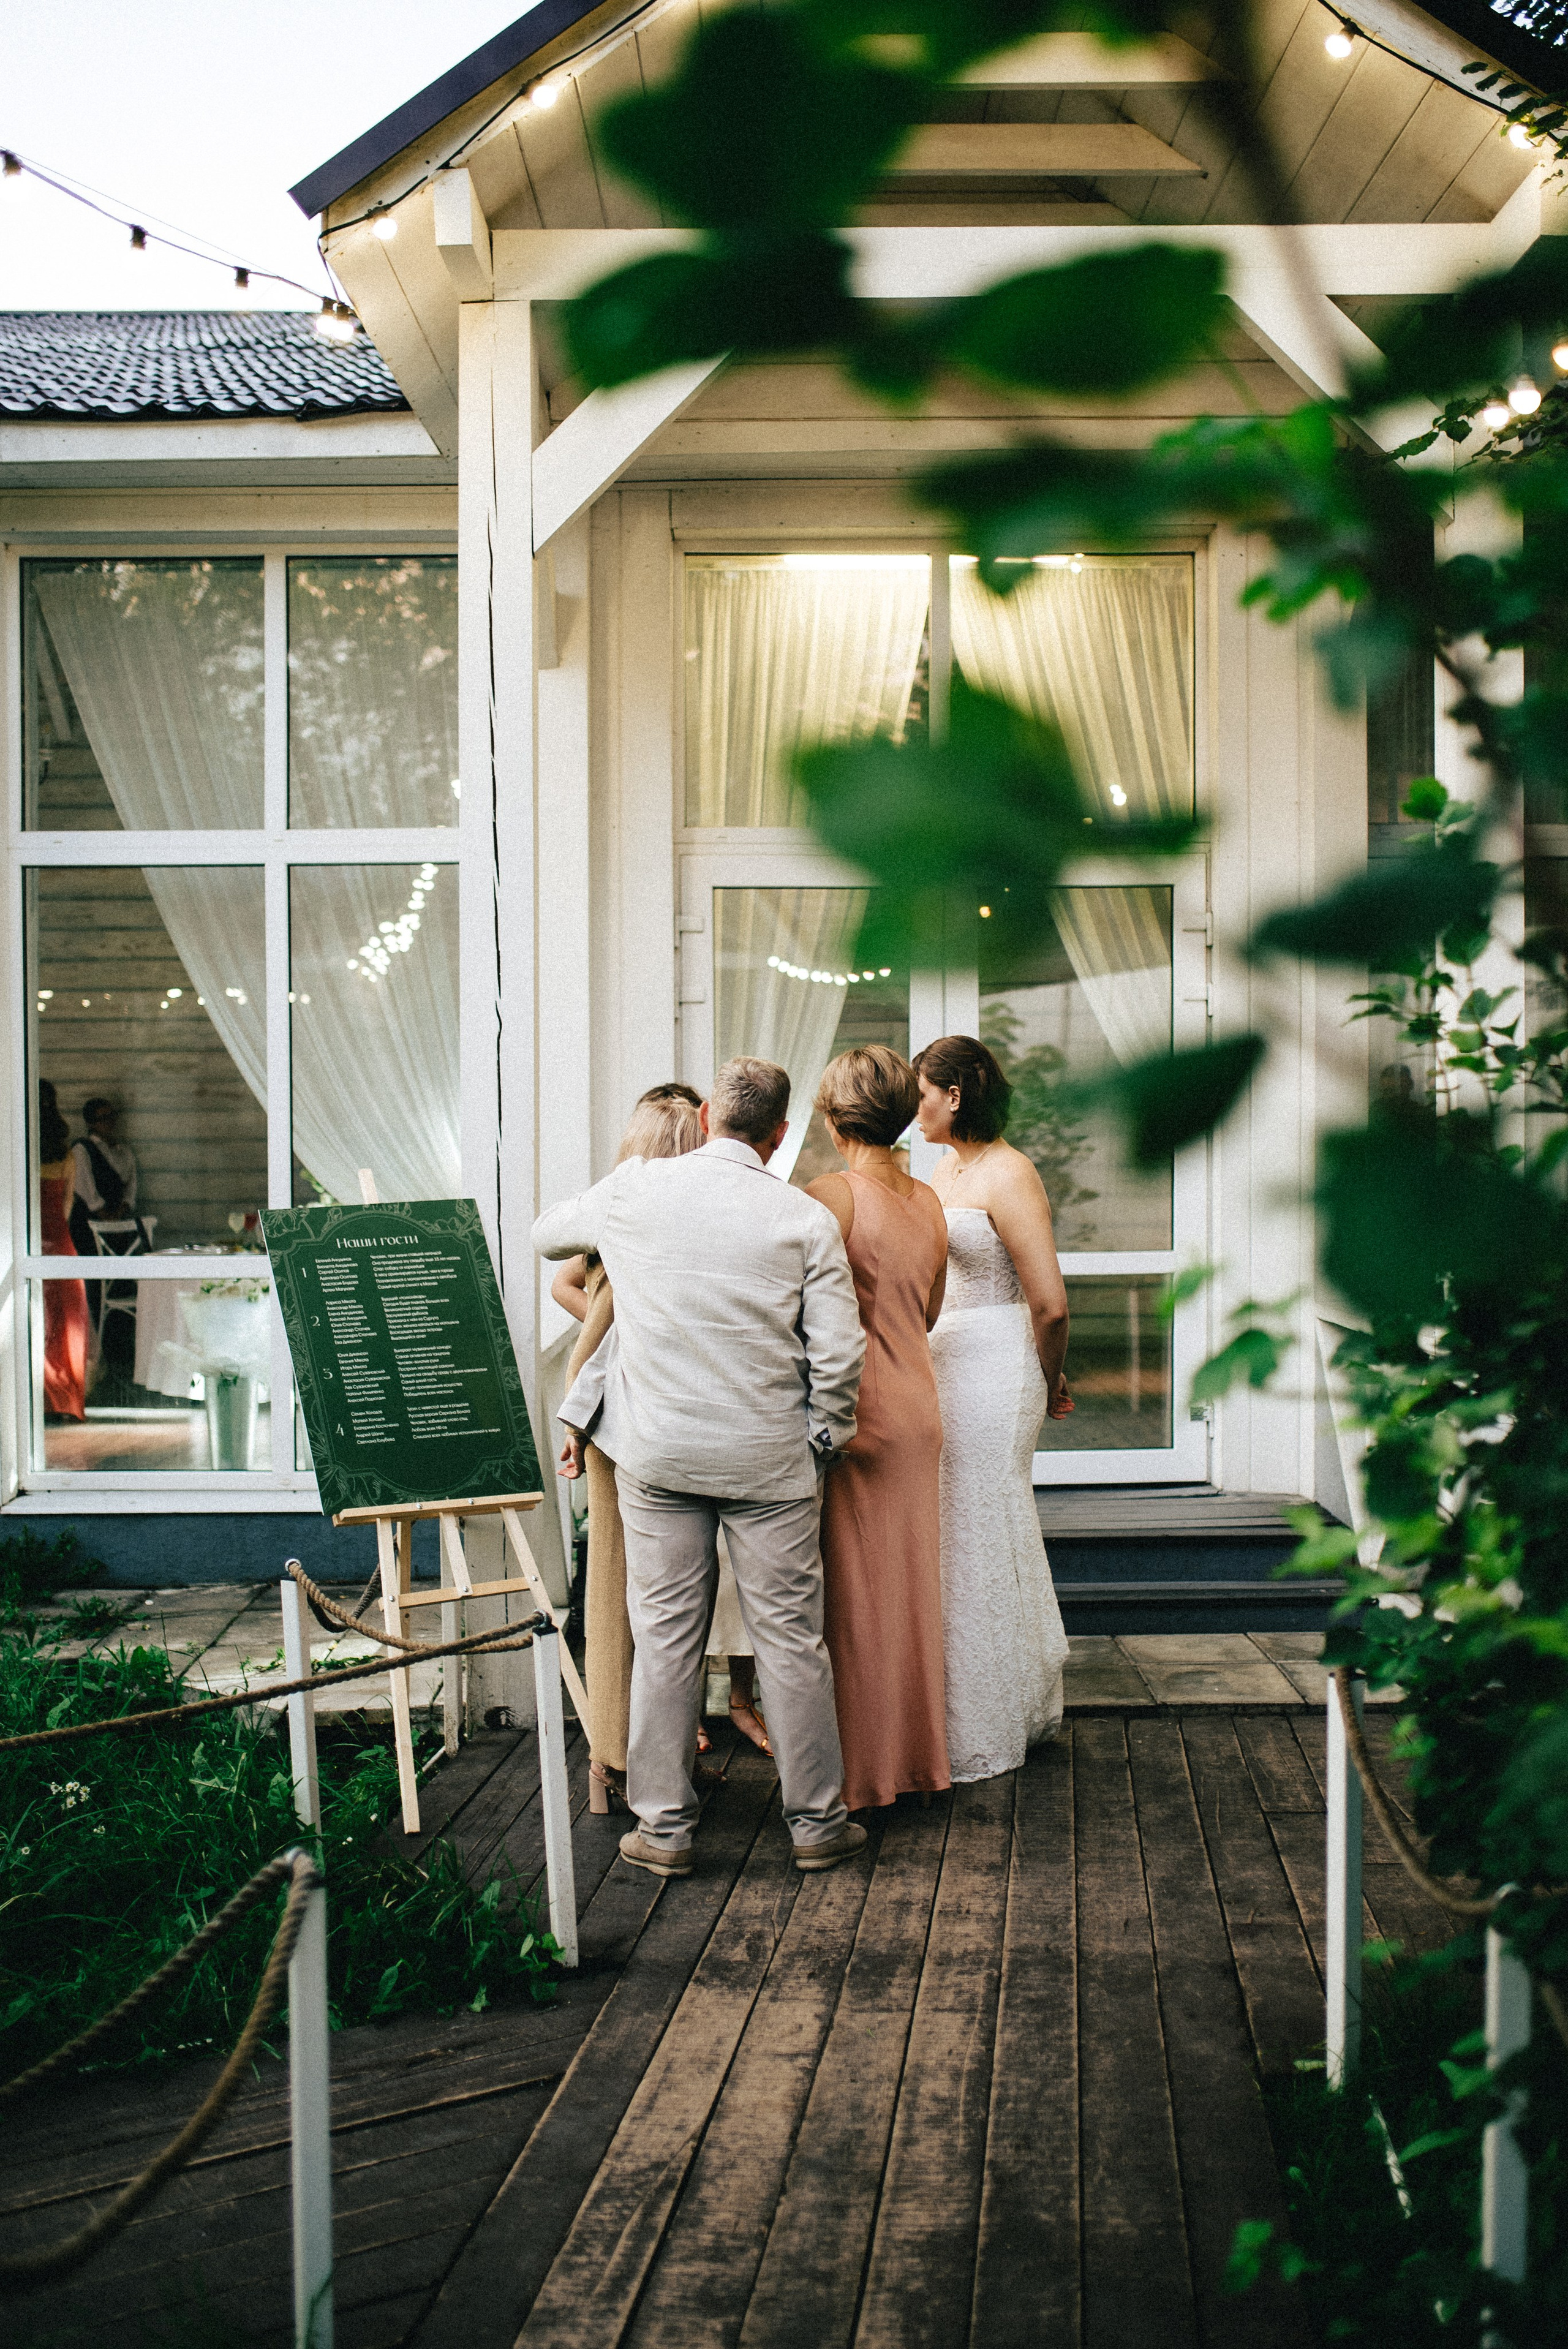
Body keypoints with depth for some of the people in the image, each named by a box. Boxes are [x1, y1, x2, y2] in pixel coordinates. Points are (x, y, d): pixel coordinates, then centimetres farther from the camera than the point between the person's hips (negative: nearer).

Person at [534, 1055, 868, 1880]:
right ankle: (816, 1821, 18)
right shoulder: (805, 1219, -5)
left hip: (657, 1452, 1)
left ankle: (664, 1826, 16)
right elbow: (838, 1355, -6)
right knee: (790, 1639, 7)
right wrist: (822, 1442, 9)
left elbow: (546, 1234, 19)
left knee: (664, 1635, 8)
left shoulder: (633, 1190, -1)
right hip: (769, 1458, -1)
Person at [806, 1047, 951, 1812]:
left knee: (853, 1594, 3)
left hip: (854, 1414, -7)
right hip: (918, 1406, 7)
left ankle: (860, 1771, 11)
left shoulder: (832, 1194, -14)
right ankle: (918, 1756, 26)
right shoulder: (929, 1202, 6)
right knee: (910, 1587, 15)